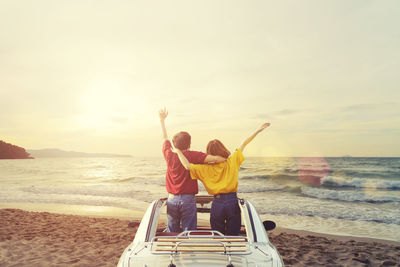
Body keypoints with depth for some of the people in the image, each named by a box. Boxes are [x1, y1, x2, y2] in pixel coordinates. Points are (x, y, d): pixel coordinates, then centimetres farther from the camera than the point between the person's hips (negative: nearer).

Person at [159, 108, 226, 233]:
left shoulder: (169, 154, -1)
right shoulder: (192, 155, -11)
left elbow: (165, 137, 17)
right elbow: (215, 159, -21)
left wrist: (162, 120, 29)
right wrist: (226, 160, -1)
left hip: (172, 199, 4)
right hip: (188, 199, -3)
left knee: (171, 233, 13)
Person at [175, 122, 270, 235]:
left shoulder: (206, 169, -6)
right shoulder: (232, 162, -3)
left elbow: (188, 166, -17)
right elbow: (243, 144, 2)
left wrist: (178, 151, -3)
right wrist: (258, 130, 8)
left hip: (217, 203, 0)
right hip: (233, 202, 0)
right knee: (233, 237, 10)